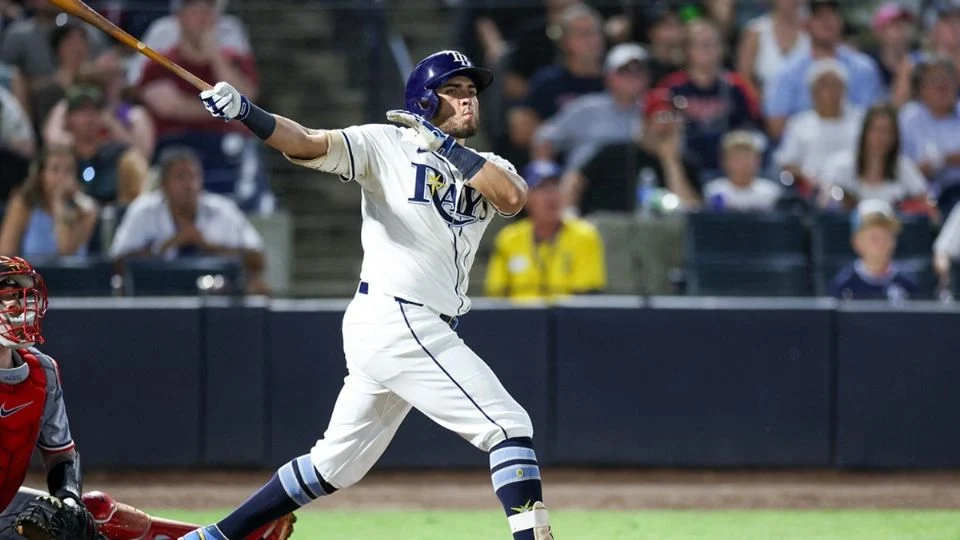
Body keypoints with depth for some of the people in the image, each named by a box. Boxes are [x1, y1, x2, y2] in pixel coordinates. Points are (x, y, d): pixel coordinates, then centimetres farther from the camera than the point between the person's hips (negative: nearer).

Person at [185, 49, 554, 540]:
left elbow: (512, 197, -7)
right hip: (397, 320, -8)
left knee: (334, 466, 14)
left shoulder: (486, 169, 16)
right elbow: (307, 143, -13)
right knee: (509, 426, -13)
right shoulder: (388, 144, 0)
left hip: (425, 332, 8)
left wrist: (444, 144, -10)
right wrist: (245, 113, -30)